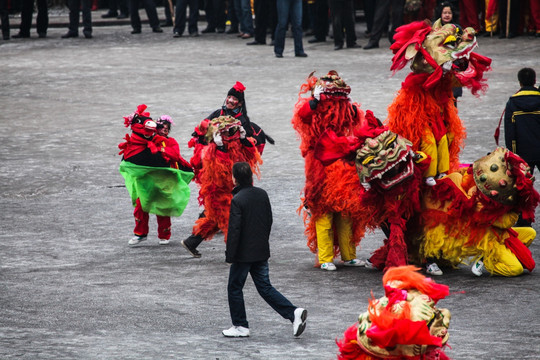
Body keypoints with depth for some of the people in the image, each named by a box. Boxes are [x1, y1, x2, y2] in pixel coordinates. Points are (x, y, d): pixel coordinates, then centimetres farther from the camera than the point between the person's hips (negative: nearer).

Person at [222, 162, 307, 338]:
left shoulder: (237, 200, -18)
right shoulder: (262, 194, 4)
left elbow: (234, 230, -19)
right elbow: (269, 221, 13)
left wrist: (230, 255, -13)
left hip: (244, 253, -7)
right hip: (262, 251, 7)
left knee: (235, 288, 8)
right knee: (265, 287, 12)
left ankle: (240, 326, 13)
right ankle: (294, 312, -3)